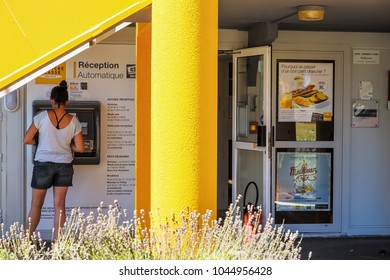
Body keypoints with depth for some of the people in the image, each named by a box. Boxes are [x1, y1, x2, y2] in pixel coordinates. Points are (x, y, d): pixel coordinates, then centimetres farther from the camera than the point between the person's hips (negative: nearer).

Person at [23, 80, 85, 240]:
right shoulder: (73, 121, -5)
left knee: (36, 204, 10)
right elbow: (80, 148, -4)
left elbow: (27, 140, -8)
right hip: (64, 166, 2)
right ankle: (57, 242, 9)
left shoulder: (42, 116, -12)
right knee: (59, 205, 6)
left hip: (43, 164, -2)